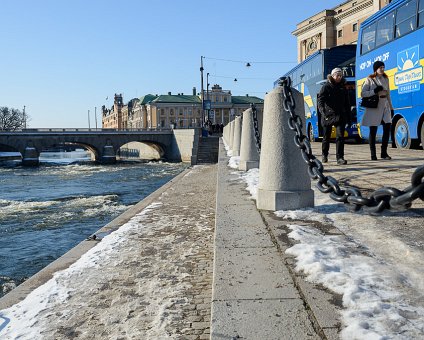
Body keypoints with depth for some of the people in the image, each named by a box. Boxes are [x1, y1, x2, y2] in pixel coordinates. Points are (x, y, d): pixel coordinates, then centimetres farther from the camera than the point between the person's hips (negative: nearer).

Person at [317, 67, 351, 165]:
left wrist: (349, 117, 13)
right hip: (328, 115, -2)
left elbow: (347, 104, 16)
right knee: (326, 136, 10)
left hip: (340, 116, 3)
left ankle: (340, 157, -10)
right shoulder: (326, 87, -1)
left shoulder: (343, 88, 13)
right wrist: (322, 110, -31)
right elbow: (320, 100, -13)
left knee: (340, 136, -11)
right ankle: (324, 155, 31)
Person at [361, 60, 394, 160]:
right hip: (373, 107, -5)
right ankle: (373, 154, 6)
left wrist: (391, 107, 16)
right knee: (373, 131, -1)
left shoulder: (386, 79, 14)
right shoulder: (369, 79, -1)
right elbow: (363, 94, -6)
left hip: (385, 106, 5)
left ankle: (384, 152, 6)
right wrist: (375, 91, -18)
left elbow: (388, 94, 18)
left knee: (387, 128, -4)